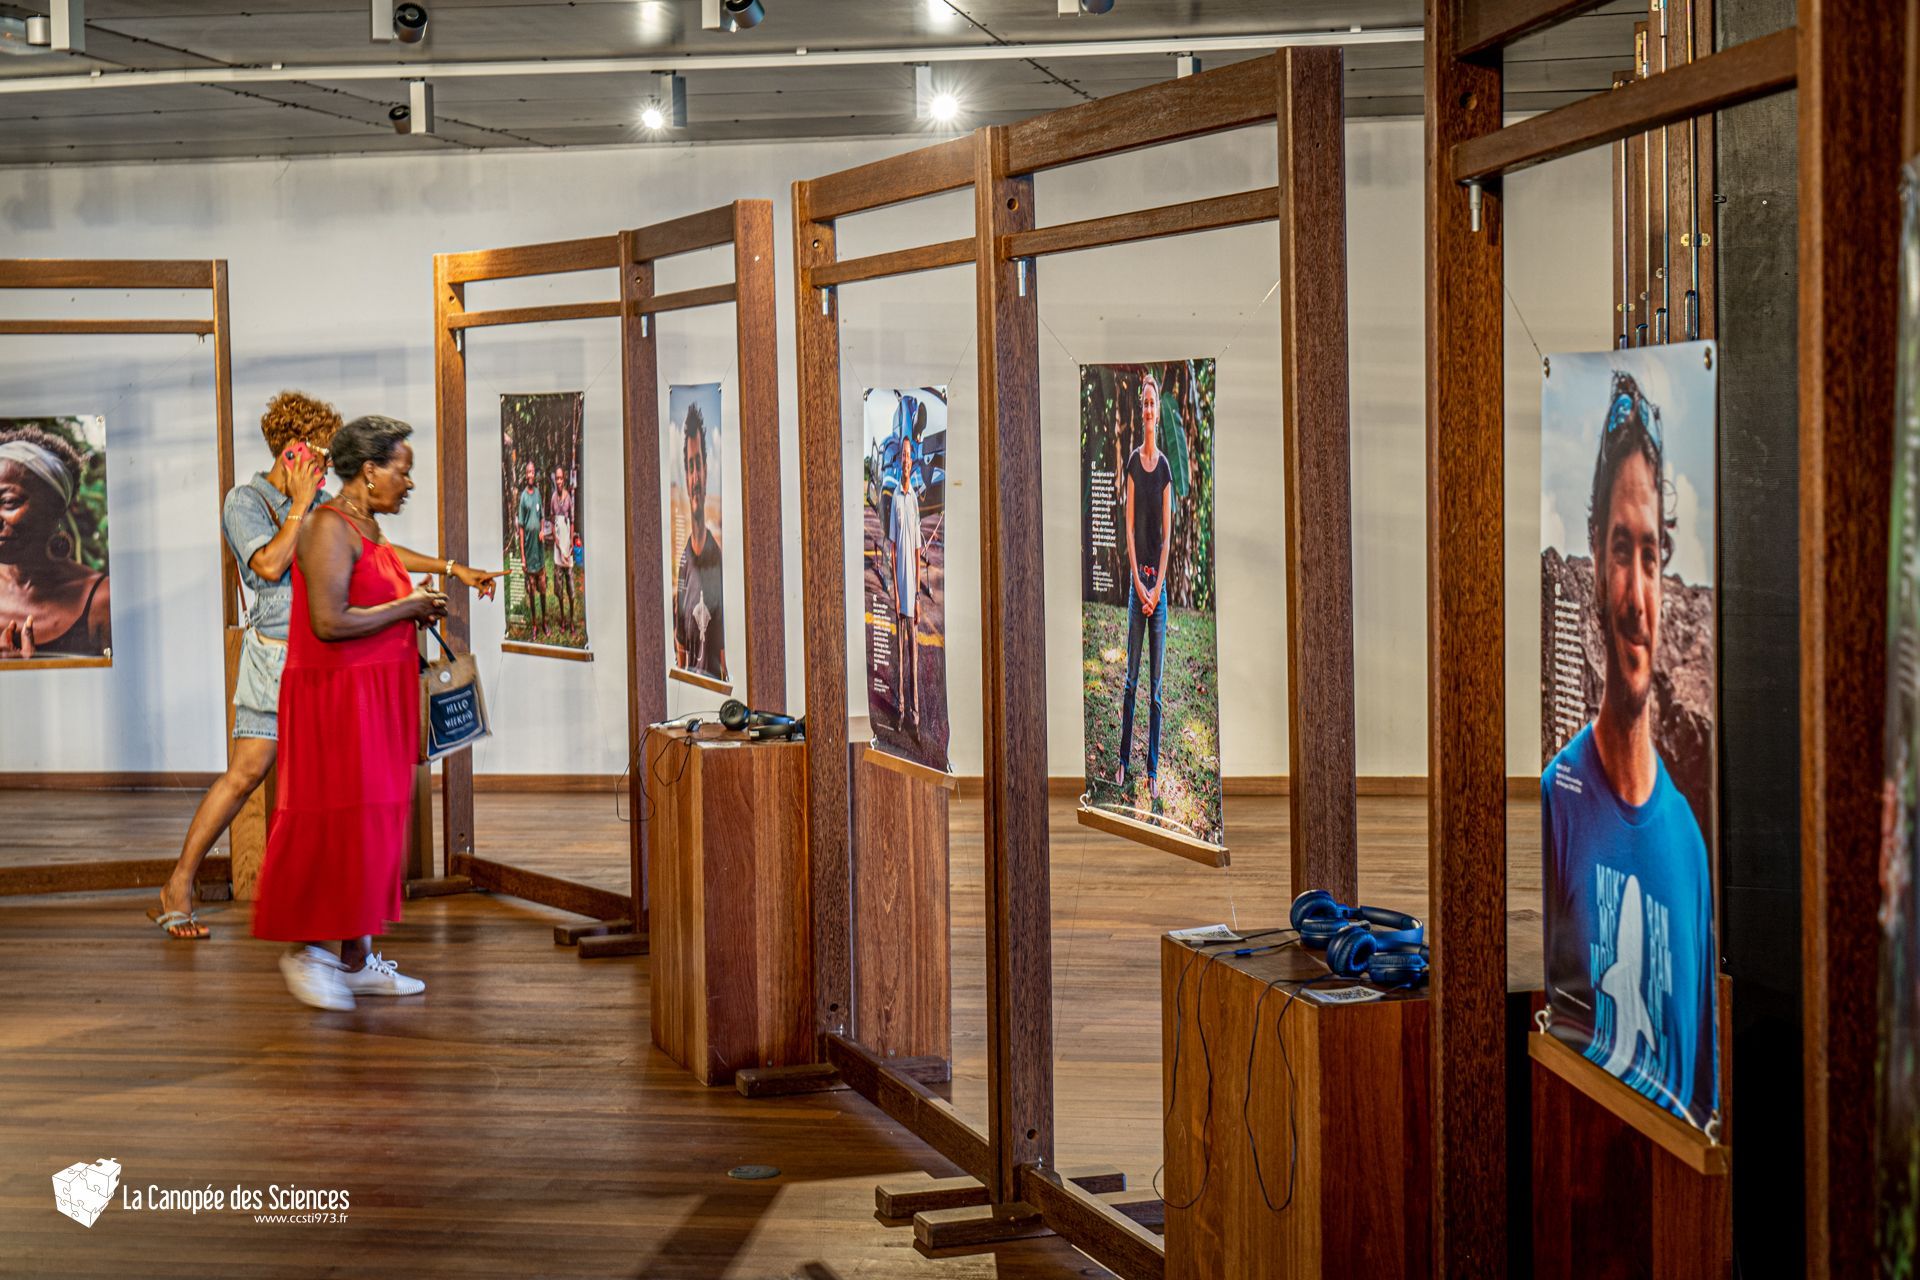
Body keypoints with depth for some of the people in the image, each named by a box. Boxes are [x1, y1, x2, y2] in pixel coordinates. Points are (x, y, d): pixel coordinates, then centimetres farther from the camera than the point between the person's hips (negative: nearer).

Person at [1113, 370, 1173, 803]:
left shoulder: (1165, 467, 2)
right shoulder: (1133, 463, 1)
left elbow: (1167, 533, 0)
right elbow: (1129, 526, -2)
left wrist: (1157, 585, -8)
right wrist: (1138, 582, -10)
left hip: (1160, 577, 1)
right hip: (1136, 575, 0)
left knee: (1155, 682, 3)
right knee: (1132, 676, 2)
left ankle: (1153, 768, 7)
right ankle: (1124, 759, 11)